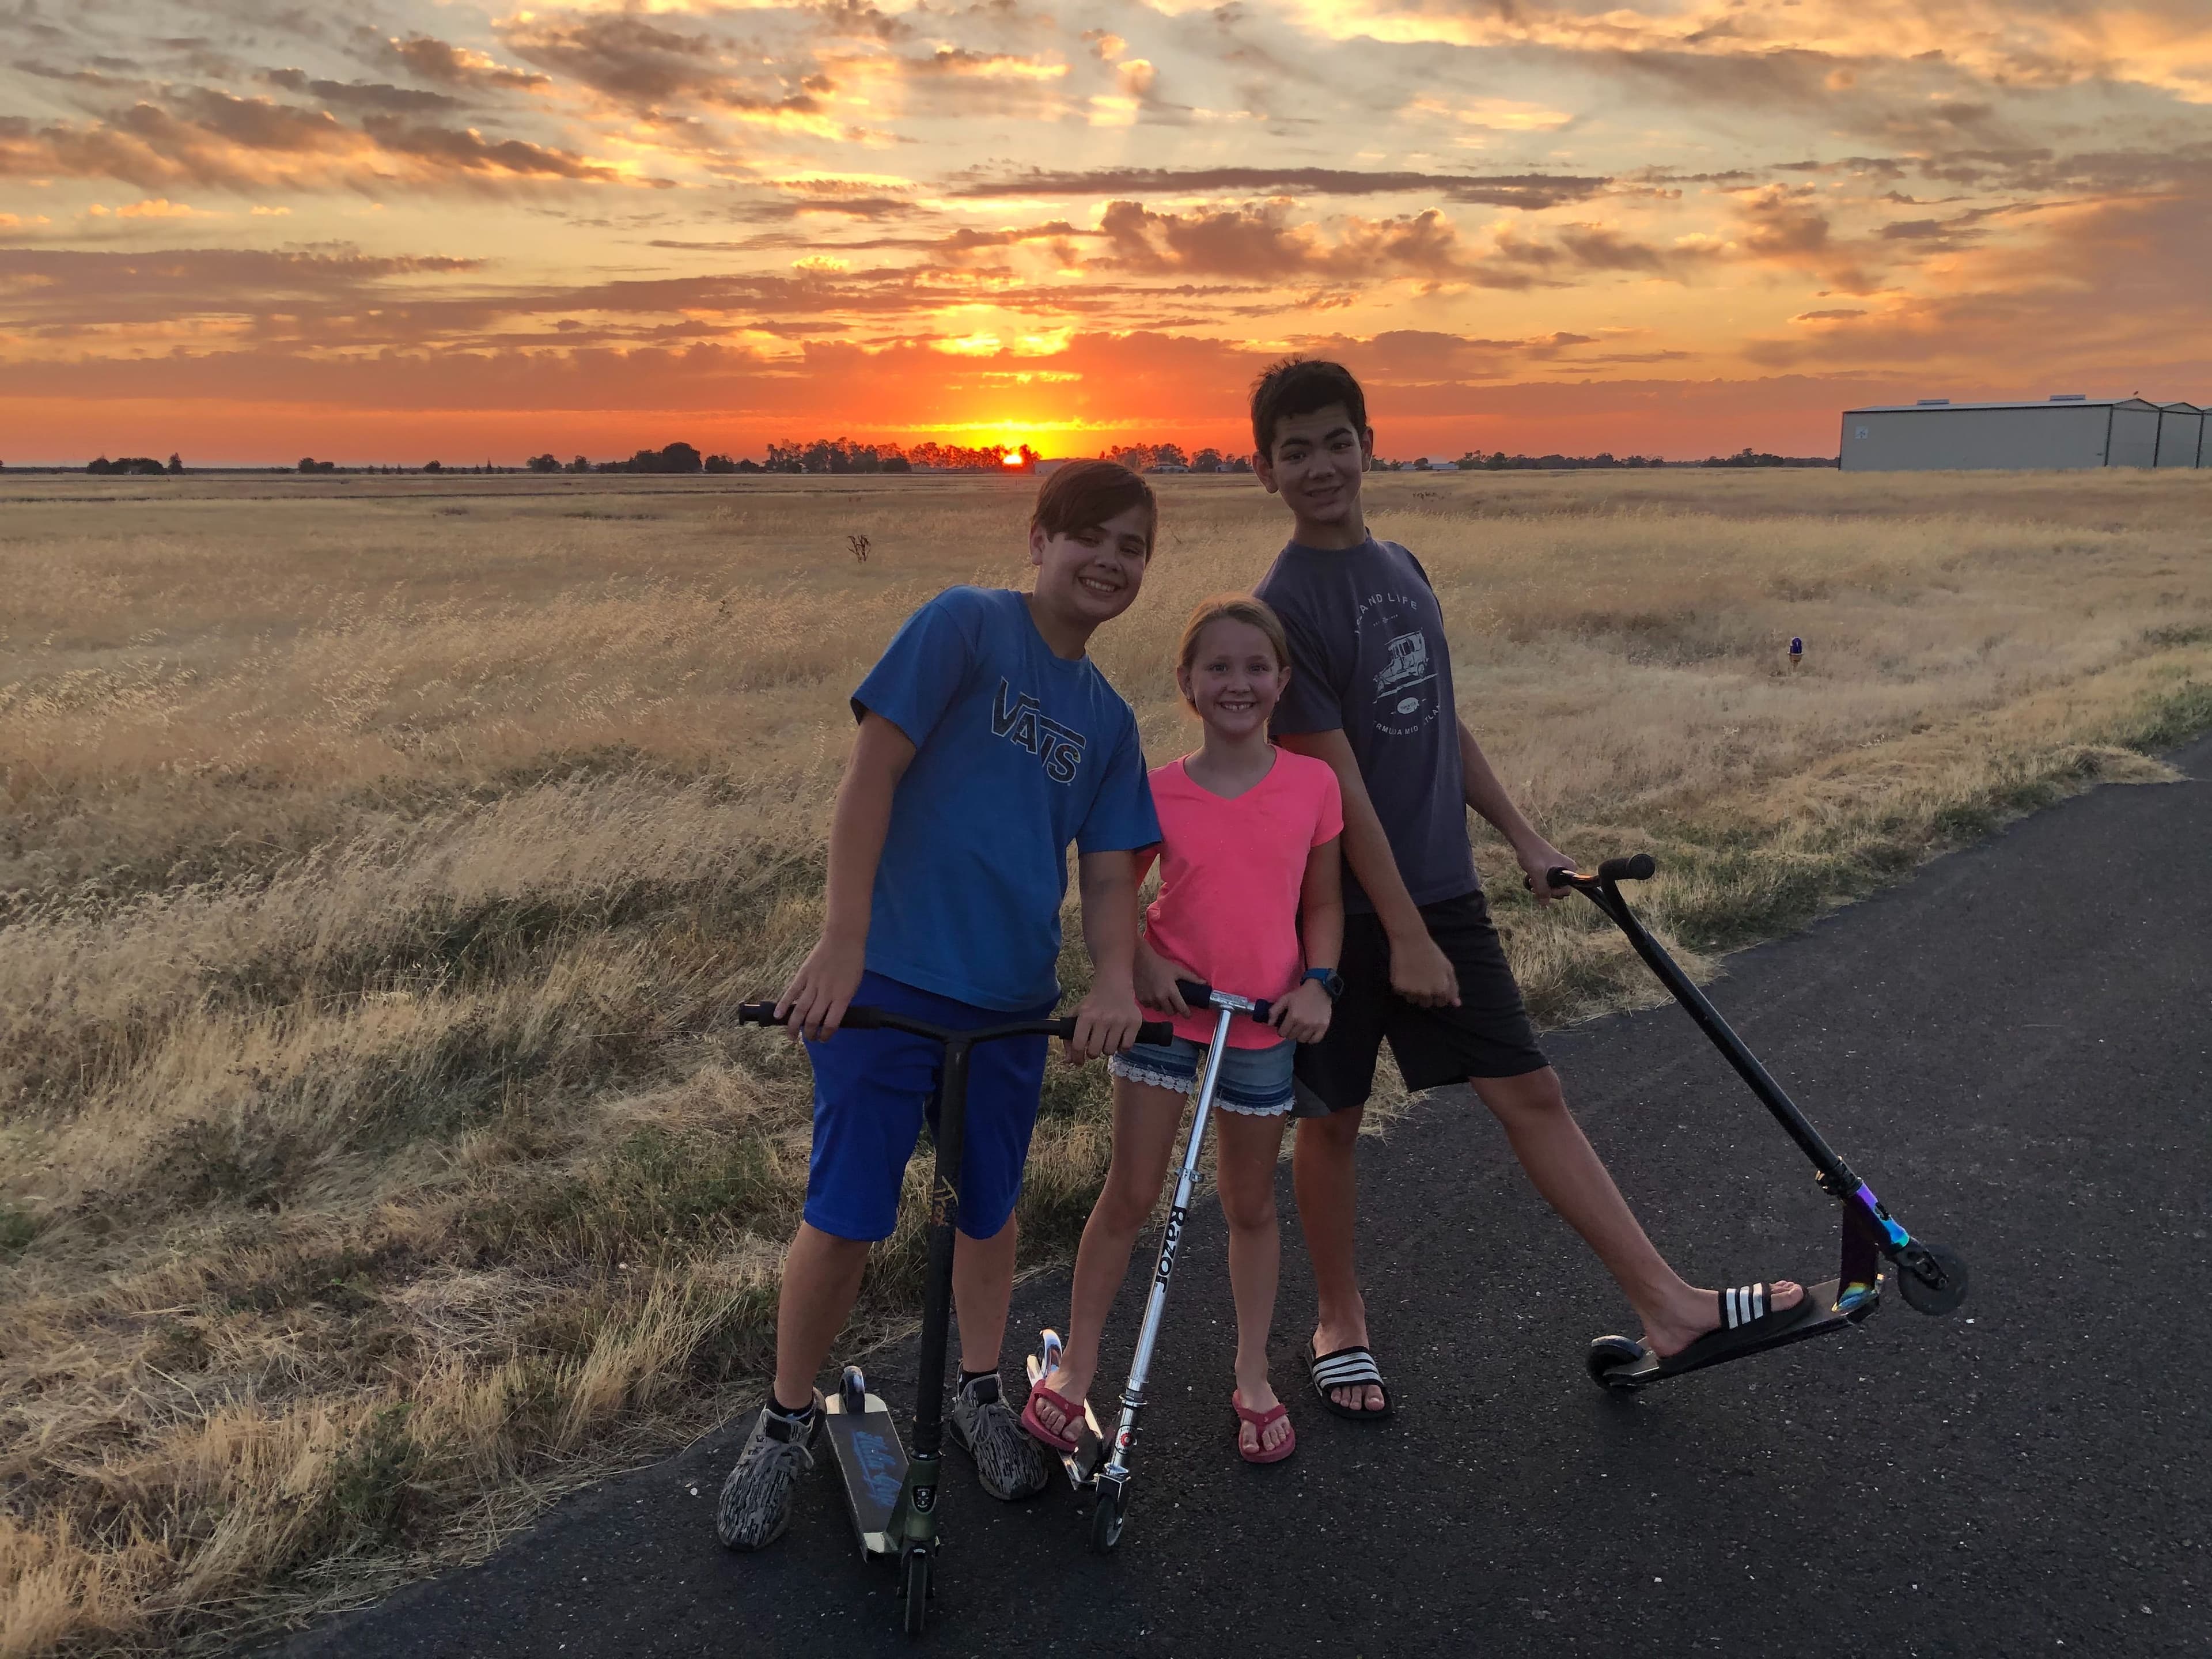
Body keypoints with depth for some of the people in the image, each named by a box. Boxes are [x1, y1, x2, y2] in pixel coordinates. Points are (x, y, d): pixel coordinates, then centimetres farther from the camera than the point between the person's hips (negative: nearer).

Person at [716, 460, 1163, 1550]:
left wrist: (1115, 978, -14)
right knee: (844, 1217, -1)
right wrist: (840, 945, -20)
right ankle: (787, 1420, 22)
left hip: (1013, 999, 5)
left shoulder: (1108, 720, 10)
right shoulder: (965, 625, -8)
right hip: (888, 980, -5)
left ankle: (977, 1396, 40)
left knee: (989, 1207, 17)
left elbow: (1108, 870, 7)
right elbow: (871, 774, -14)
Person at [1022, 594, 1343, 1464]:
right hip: (1169, 1011, -1)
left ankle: (1253, 1380, 30)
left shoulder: (1314, 784, -6)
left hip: (1263, 1023, 2)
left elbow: (1323, 901, 4)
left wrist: (1318, 982, -10)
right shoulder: (1160, 793, -9)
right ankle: (1075, 1366, 20)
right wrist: (1142, 962, -14)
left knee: (1251, 1203, 14)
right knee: (1131, 1195, 3)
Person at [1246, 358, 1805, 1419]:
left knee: (1529, 1091, 7)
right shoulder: (1282, 608, -15)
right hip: (1342, 908, -6)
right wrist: (1404, 934, -18)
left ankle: (1665, 1304, 14)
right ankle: (1339, 1324, 29)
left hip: (1440, 889, 6)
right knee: (1332, 1117, 9)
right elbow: (1340, 785, -18)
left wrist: (1522, 837, 18)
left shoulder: (1402, 570, 8)